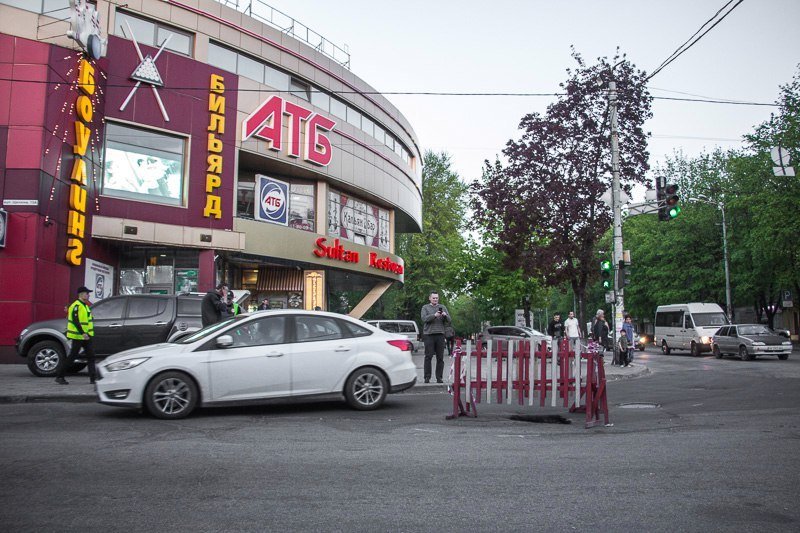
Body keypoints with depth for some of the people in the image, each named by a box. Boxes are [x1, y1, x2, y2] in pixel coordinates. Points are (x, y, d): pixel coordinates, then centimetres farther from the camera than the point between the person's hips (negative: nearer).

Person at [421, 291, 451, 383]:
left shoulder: (442, 307, 16)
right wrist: (434, 315, -20)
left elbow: (449, 321, 9)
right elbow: (424, 318, -8)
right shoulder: (425, 307, 10)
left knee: (440, 358, 2)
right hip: (429, 334, -2)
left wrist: (445, 315, -12)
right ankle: (427, 377, 0)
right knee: (428, 357, -4)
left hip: (440, 334, 2)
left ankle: (439, 377, 6)